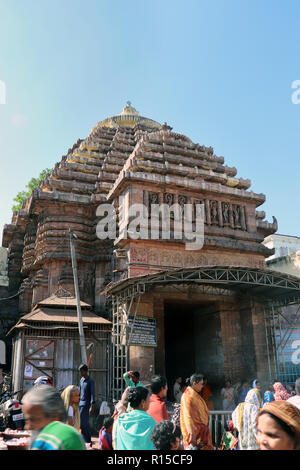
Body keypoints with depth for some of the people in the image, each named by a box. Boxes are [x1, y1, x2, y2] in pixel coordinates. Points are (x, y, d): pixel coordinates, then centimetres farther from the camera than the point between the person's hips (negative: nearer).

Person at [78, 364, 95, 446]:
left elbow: (92, 394, -12)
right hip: (80, 403, 7)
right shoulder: (81, 380, 12)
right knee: (86, 423, 9)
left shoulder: (90, 381, -9)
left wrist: (92, 407, -18)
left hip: (86, 404, -7)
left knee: (82, 422, -9)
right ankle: (89, 440, 16)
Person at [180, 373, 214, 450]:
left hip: (201, 430, 9)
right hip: (194, 432, -9)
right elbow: (187, 416, -25)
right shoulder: (188, 396, -19)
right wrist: (192, 433, -29)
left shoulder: (196, 395, 11)